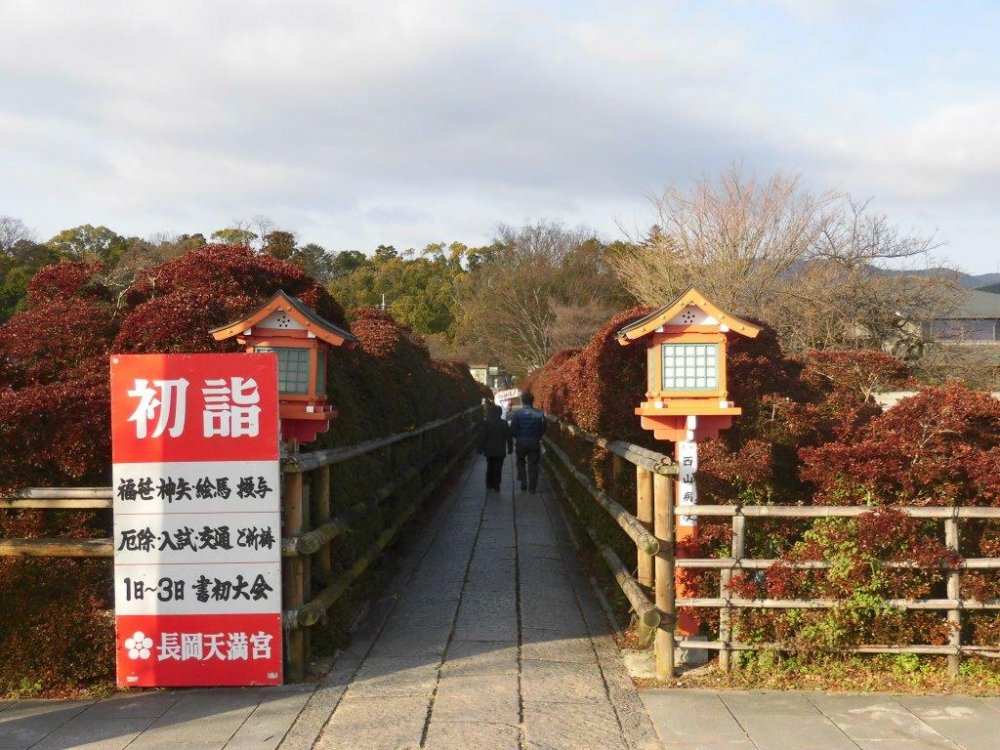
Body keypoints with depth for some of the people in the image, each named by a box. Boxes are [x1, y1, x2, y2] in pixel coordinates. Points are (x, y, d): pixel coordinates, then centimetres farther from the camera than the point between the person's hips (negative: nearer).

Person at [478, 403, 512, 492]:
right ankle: (496, 485, 2)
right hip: (500, 451, 0)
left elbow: (482, 437, -7)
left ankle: (489, 484, 20)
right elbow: (509, 437, 2)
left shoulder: (486, 423, -9)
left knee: (490, 467, 16)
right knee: (498, 468, 4)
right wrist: (510, 449, 11)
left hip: (489, 451, 0)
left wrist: (481, 449, 0)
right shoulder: (504, 424, -3)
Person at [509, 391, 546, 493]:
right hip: (535, 442, 0)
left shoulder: (518, 413, -9)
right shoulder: (539, 413, -6)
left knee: (520, 462, 21)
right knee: (533, 465, 9)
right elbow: (543, 428, -1)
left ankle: (523, 482, 10)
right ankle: (532, 487, 10)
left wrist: (517, 437, 9)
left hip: (521, 442, 0)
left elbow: (512, 428, -9)